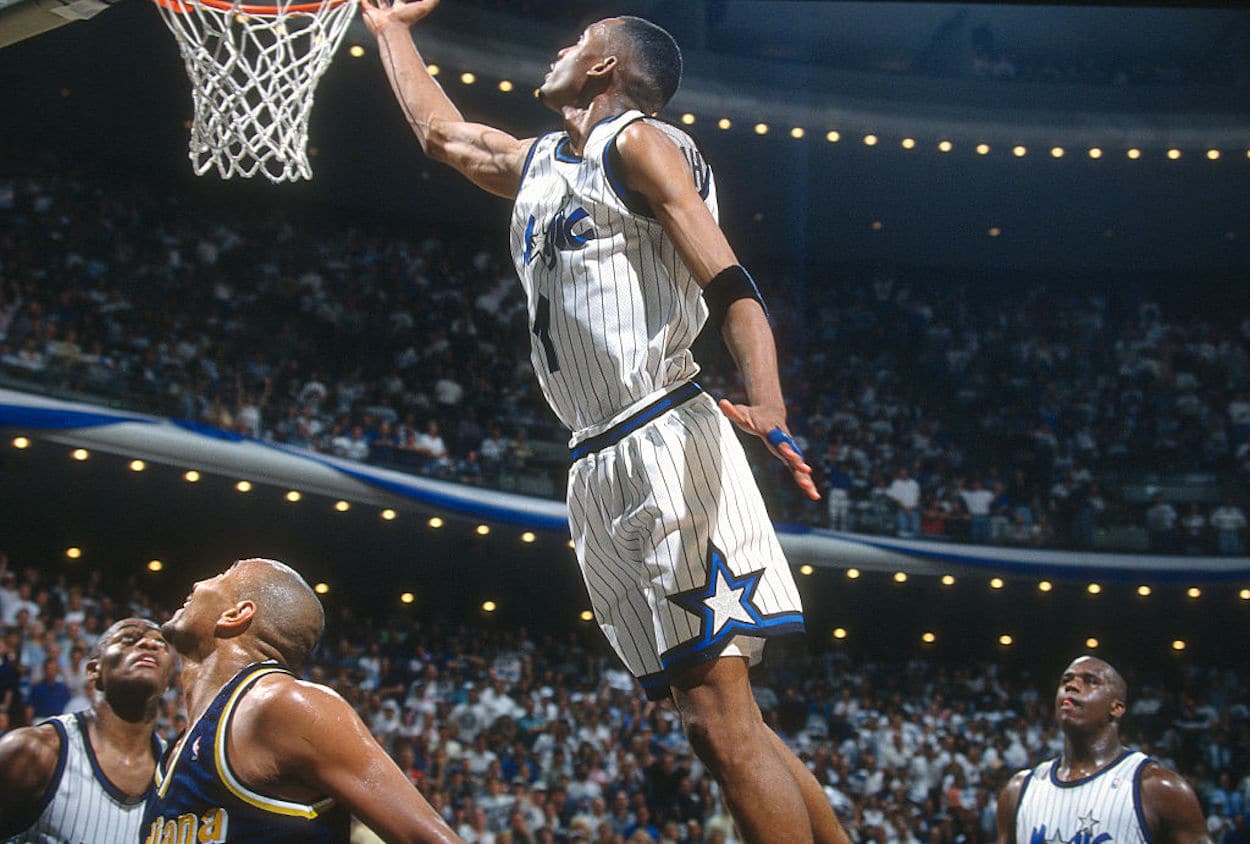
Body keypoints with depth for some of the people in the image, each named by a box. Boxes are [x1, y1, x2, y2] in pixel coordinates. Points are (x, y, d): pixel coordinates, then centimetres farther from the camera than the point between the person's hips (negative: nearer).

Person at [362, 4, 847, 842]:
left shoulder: (639, 143, 1)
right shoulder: (537, 167, 25)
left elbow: (730, 284, -12)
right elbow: (440, 131, 46)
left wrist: (767, 403, -28)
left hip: (666, 445, -8)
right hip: (599, 468, 8)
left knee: (722, 724, -15)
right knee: (717, 723, 3)